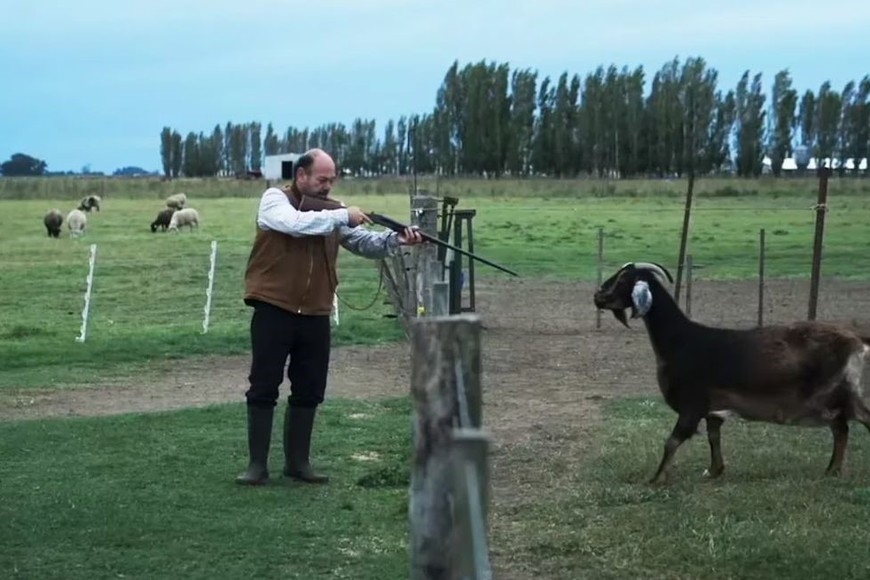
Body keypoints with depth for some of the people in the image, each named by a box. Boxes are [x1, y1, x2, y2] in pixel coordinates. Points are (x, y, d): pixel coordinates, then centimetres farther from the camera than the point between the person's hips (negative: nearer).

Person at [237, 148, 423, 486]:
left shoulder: (332, 212, 10)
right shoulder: (274, 200, -5)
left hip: (315, 316, 5)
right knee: (263, 388, 0)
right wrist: (342, 217, -21)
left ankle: (298, 462, 20)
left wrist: (395, 239, -16)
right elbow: (296, 223, -25)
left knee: (309, 392, 9)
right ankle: (257, 464, 6)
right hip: (274, 311, -5)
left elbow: (365, 243, 3)